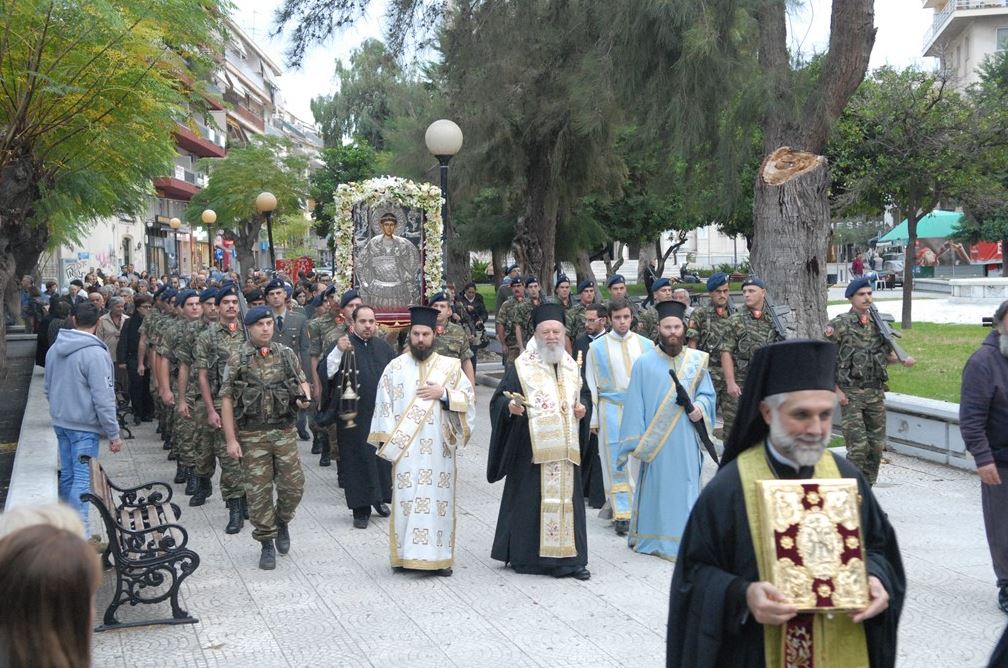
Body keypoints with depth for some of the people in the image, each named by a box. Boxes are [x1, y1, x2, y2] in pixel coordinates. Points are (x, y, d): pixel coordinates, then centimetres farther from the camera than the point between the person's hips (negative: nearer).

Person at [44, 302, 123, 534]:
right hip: (85, 426, -7)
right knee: (82, 479, -7)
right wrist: (113, 434, -13)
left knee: (67, 475, 17)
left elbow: (49, 388, 18)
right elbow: (103, 399, -19)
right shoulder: (95, 353, -19)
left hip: (60, 422, 8)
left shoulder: (55, 348, 6)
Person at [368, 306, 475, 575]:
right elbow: (384, 405, 3)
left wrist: (444, 394, -10)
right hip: (405, 447, -1)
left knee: (439, 499, 2)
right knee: (406, 499, -1)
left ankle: (440, 555, 9)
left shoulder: (450, 366, 6)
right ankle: (407, 553, 7)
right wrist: (385, 441, -4)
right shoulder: (395, 367, 4)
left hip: (439, 448, 1)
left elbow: (469, 398, 6)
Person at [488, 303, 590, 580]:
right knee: (531, 499, -3)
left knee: (567, 499, 5)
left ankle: (569, 557, 10)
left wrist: (581, 408, 6)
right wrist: (510, 407, -26)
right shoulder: (521, 367, -3)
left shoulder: (571, 366, 14)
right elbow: (498, 400, -6)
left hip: (565, 449, 5)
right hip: (533, 449, -5)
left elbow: (579, 397, 27)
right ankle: (525, 555, 7)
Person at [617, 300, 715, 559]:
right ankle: (653, 538, 12)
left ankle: (682, 541, 14)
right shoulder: (644, 363, -2)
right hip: (656, 440, -2)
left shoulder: (696, 361, 5)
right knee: (656, 488, 2)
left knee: (685, 487, 5)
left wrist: (700, 407, -10)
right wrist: (636, 441, -6)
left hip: (686, 439, 3)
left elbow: (708, 393, 13)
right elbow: (634, 403, -2)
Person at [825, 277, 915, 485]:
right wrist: (836, 390, -12)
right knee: (858, 446, -11)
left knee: (877, 445, 7)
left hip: (876, 393, 5)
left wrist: (903, 360, 0)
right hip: (851, 394, -5)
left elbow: (887, 354, 21)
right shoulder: (839, 325, -6)